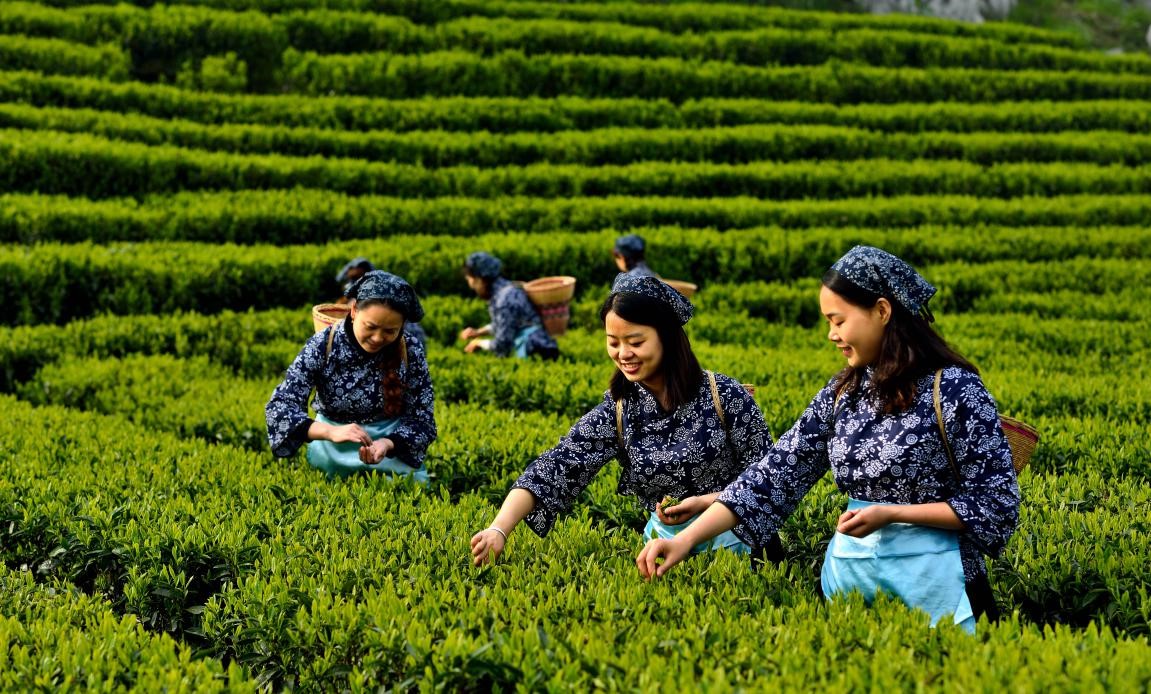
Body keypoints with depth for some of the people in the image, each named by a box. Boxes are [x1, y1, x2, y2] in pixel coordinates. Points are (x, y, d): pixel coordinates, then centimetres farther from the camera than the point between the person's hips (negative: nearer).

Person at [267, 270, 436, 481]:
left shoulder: (411, 353, -13)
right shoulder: (322, 346, -16)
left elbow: (422, 421, -8)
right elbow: (279, 406, -21)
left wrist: (387, 444, -29)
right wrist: (330, 432, -37)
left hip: (394, 447, 0)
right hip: (333, 451, 0)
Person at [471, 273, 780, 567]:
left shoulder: (724, 395, -9)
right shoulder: (615, 413, -4)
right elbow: (554, 469, -17)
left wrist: (705, 501, -19)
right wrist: (499, 530, -32)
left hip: (734, 535, -2)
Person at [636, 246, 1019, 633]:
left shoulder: (953, 388, -11)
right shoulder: (842, 393, 5)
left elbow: (997, 505, -10)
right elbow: (775, 474, 0)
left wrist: (891, 513, -17)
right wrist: (686, 539, -9)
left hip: (930, 574, -5)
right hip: (847, 569, 5)